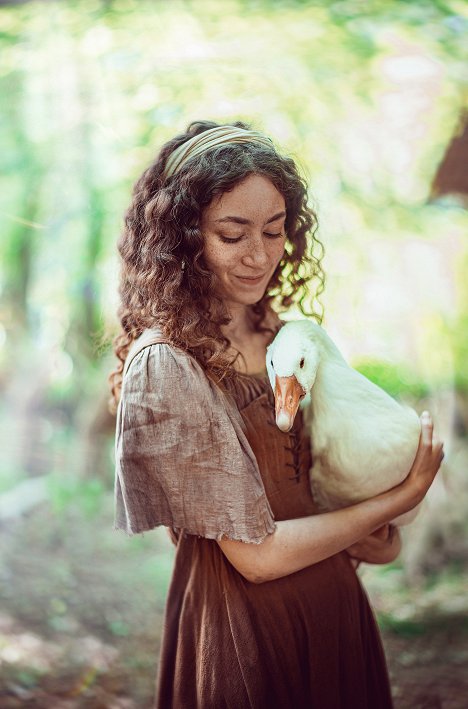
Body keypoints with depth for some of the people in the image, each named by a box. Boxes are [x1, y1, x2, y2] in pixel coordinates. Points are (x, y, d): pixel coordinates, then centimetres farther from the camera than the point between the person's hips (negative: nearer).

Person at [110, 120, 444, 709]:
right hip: (243, 625, -7)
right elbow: (257, 554, -21)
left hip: (334, 598, 7)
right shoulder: (163, 366, -22)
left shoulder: (278, 331, 1)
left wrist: (374, 537, -6)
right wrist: (401, 499, -11)